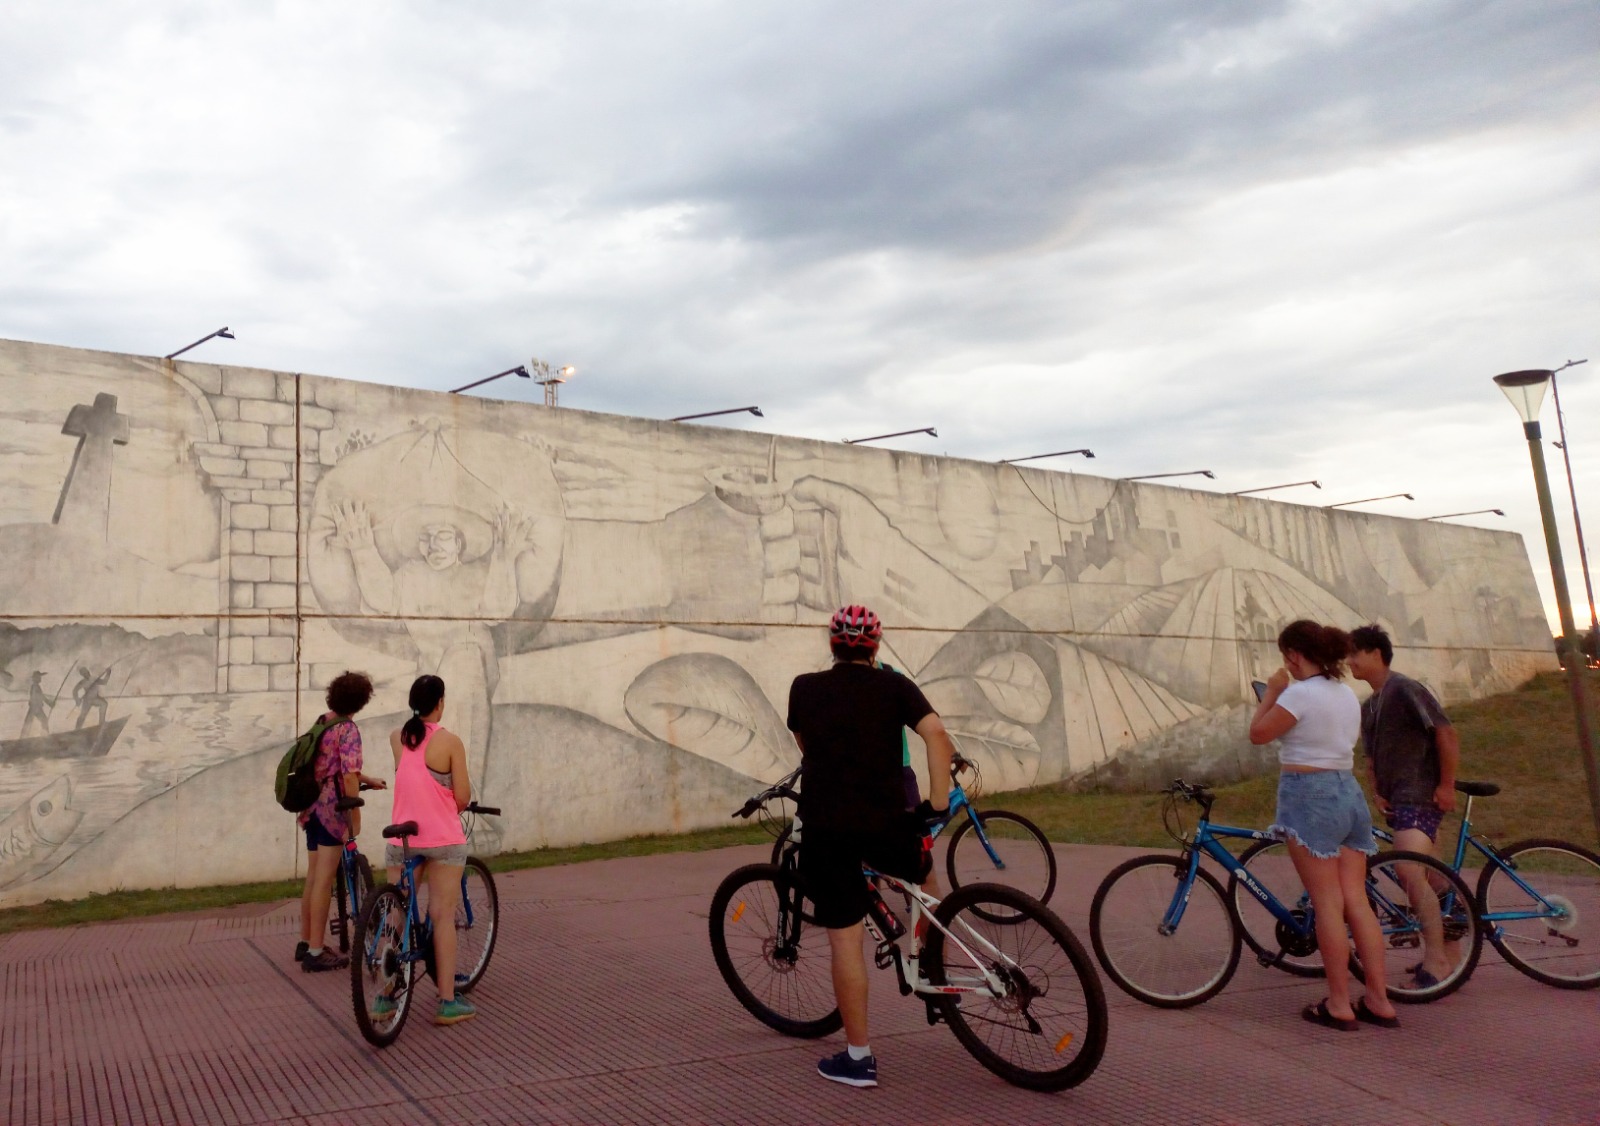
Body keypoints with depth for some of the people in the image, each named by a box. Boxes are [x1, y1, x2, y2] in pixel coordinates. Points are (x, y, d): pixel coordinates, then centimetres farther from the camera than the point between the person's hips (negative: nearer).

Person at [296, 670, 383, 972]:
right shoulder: (349, 729, -15)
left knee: (313, 877, 17)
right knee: (324, 880, -3)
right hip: (332, 807, -9)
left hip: (313, 805, 9)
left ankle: (305, 942, 26)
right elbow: (348, 777, -21)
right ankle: (316, 952, 2)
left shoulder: (323, 722, 12)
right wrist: (356, 817, -16)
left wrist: (369, 780, 27)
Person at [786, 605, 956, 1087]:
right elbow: (937, 734, -11)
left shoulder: (804, 688, 8)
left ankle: (858, 1057, 13)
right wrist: (937, 803, -9)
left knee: (845, 942, 5)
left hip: (824, 826, 0)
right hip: (887, 822, 0)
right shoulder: (894, 686, 4)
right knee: (923, 878, 31)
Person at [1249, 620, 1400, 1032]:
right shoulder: (1347, 693, 12)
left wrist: (1271, 691, 2)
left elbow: (1258, 733, -11)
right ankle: (1379, 1000, 13)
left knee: (1327, 904, -3)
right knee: (1357, 902, 9)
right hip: (1349, 793, 8)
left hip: (1310, 796, -8)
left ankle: (1338, 1005, 4)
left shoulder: (1301, 692, -14)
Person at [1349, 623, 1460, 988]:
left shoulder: (1405, 689, -11)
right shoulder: (1369, 706, 17)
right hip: (1398, 800, 10)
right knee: (1431, 877, 16)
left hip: (1420, 796, -10)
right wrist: (1379, 793, 9)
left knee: (1411, 873, -20)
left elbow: (1447, 734, -16)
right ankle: (1447, 952, 25)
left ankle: (1437, 960, -15)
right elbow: (1372, 757, 23)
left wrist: (1446, 786, -16)